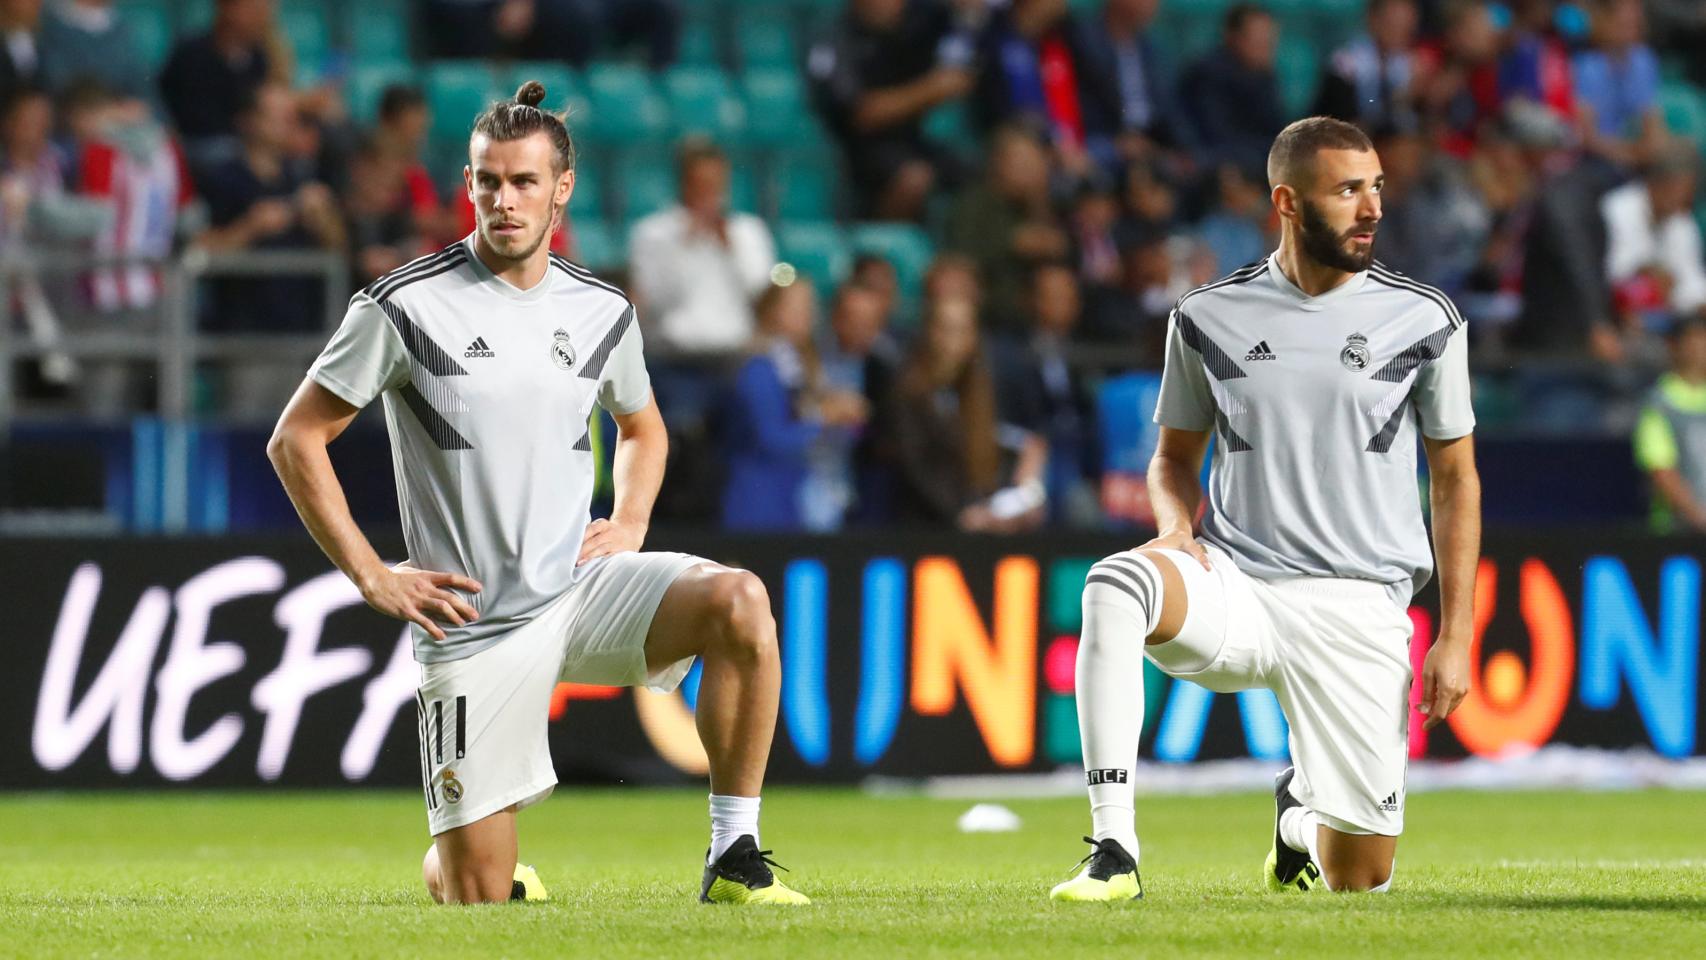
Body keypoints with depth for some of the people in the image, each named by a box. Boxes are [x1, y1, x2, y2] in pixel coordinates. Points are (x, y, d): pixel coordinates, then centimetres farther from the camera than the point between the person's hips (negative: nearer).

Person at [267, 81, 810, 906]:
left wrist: (629, 524, 8)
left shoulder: (602, 312, 6)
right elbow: (295, 440, -3)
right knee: (479, 896, -3)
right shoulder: (406, 307, -8)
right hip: (473, 623, -3)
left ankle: (733, 861, -19)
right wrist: (372, 577, -8)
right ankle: (443, 860, 38)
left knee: (741, 603, -28)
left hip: (582, 586, 3)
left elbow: (641, 427, 27)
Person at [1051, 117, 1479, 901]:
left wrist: (1456, 637, 2)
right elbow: (1175, 456, 18)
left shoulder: (1424, 322, 2)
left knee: (1359, 881, -1)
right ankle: (1113, 851, -32)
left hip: (1358, 605, 0)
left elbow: (1456, 479, 9)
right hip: (1234, 588, 0)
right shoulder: (1209, 317, 5)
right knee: (1113, 586, -35)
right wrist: (1175, 528, -6)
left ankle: (1300, 814, 40)